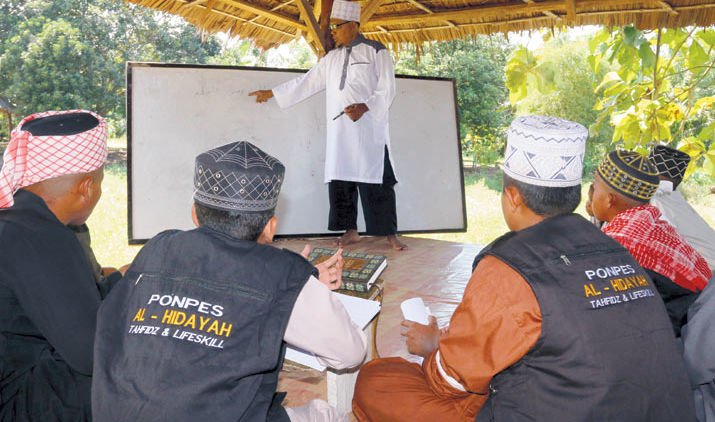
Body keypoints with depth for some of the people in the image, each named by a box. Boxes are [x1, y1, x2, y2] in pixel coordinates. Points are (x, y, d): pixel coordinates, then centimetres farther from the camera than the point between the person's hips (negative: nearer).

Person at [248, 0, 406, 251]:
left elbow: (387, 91, -5)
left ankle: (390, 233, 2)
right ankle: (350, 231, 12)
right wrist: (272, 93, 20)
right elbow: (307, 82, 21)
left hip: (370, 131, -5)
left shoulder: (376, 52, 0)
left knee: (377, 182, -6)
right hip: (339, 133, 6)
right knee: (340, 181, 3)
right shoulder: (332, 58, 17)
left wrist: (365, 107, -21)